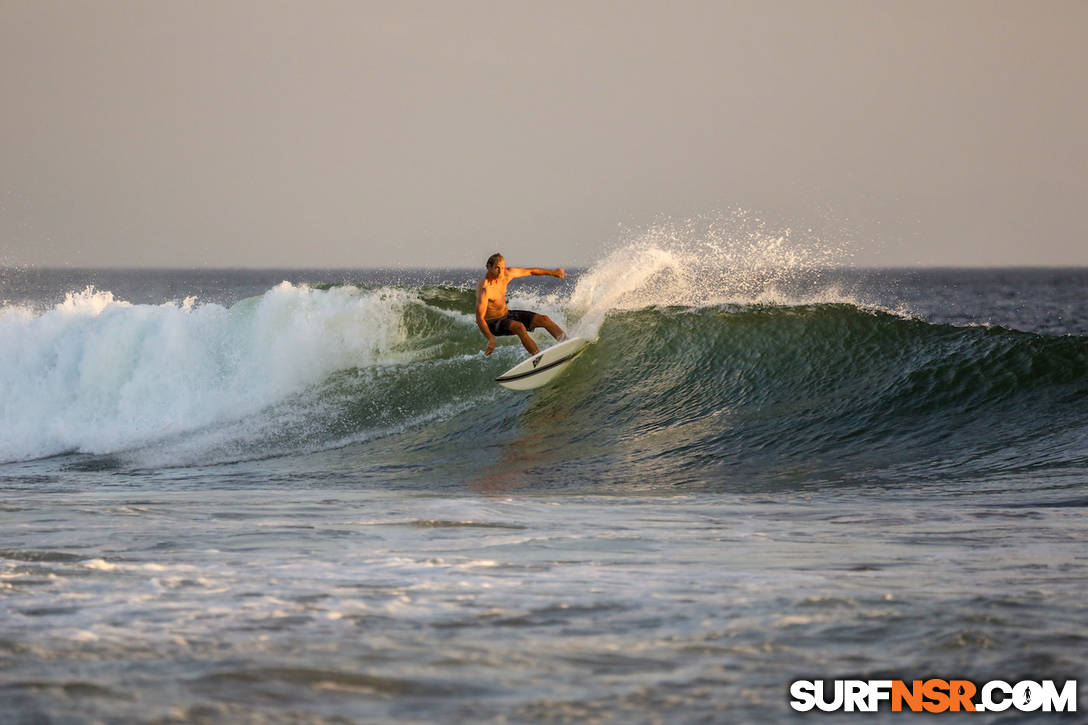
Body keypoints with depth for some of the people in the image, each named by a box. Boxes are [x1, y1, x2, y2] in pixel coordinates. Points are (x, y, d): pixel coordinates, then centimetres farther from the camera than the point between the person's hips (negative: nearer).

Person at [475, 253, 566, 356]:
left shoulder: (507, 274, -8)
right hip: (492, 322, -8)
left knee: (544, 319, -3)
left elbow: (530, 272, 8)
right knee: (519, 327, -35)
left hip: (506, 314, 8)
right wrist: (490, 339, -41)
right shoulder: (484, 288, -29)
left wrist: (553, 272, 16)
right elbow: (479, 318, -31)